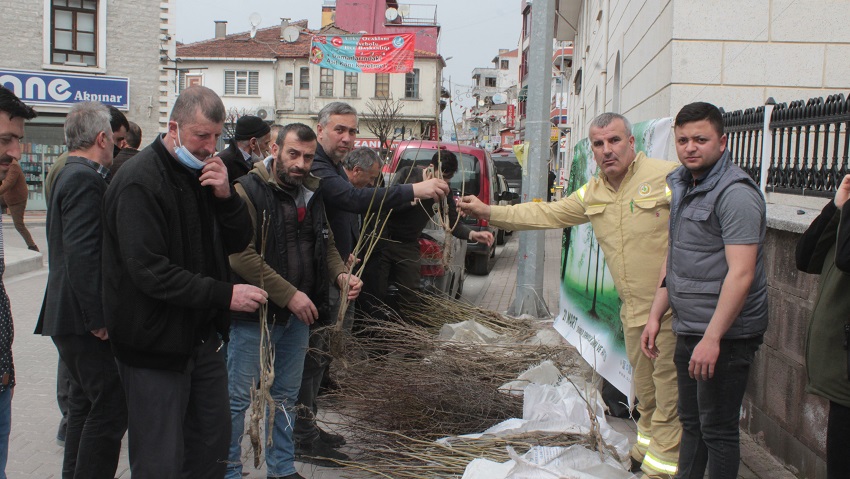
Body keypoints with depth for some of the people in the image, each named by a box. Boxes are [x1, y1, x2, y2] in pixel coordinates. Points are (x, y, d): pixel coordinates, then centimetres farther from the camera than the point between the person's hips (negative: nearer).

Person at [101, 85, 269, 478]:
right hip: (156, 341, -8)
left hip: (203, 335, 8)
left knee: (214, 439, 17)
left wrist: (225, 197, -11)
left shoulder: (205, 173, 9)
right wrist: (224, 295, -24)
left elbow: (238, 242, 8)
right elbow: (149, 272, -24)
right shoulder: (140, 182, -17)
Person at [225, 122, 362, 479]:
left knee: (286, 396, 18)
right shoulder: (248, 191, -14)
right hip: (255, 315, -7)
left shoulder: (311, 194, 9)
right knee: (238, 397, 4)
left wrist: (340, 274, -3)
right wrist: (289, 294, -23)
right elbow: (241, 255, -23)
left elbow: (326, 244, 18)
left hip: (299, 315, 7)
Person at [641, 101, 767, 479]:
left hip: (723, 335, -9)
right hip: (688, 330, 9)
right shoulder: (683, 187, 12)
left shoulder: (735, 193, -17)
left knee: (717, 428, 2)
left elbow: (740, 274, -24)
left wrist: (712, 338, -26)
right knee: (690, 421, 19)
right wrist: (656, 315, 15)